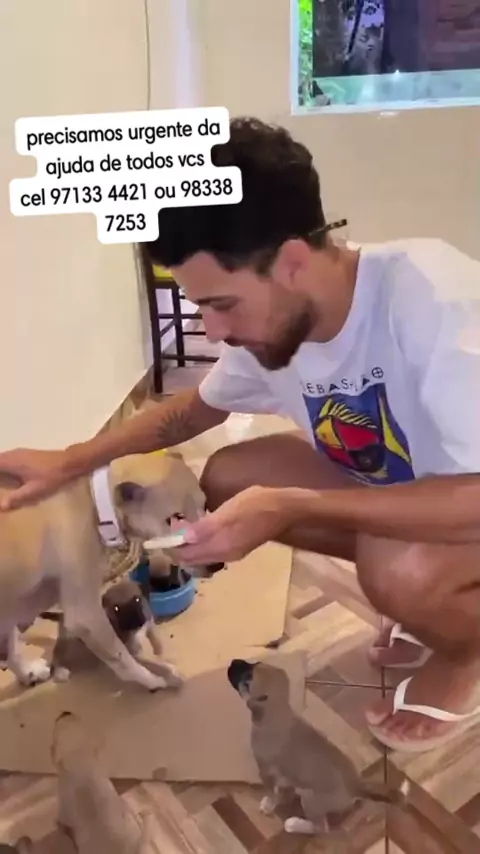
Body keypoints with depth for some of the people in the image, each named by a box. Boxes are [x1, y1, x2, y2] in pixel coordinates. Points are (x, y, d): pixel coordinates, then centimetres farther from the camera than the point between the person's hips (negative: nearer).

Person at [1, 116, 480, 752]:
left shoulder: (429, 296, -35)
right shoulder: (271, 321, -13)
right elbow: (199, 406, 6)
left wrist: (290, 508, -36)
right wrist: (70, 462, -1)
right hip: (397, 491, 7)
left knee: (403, 566, -37)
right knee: (227, 477, -4)